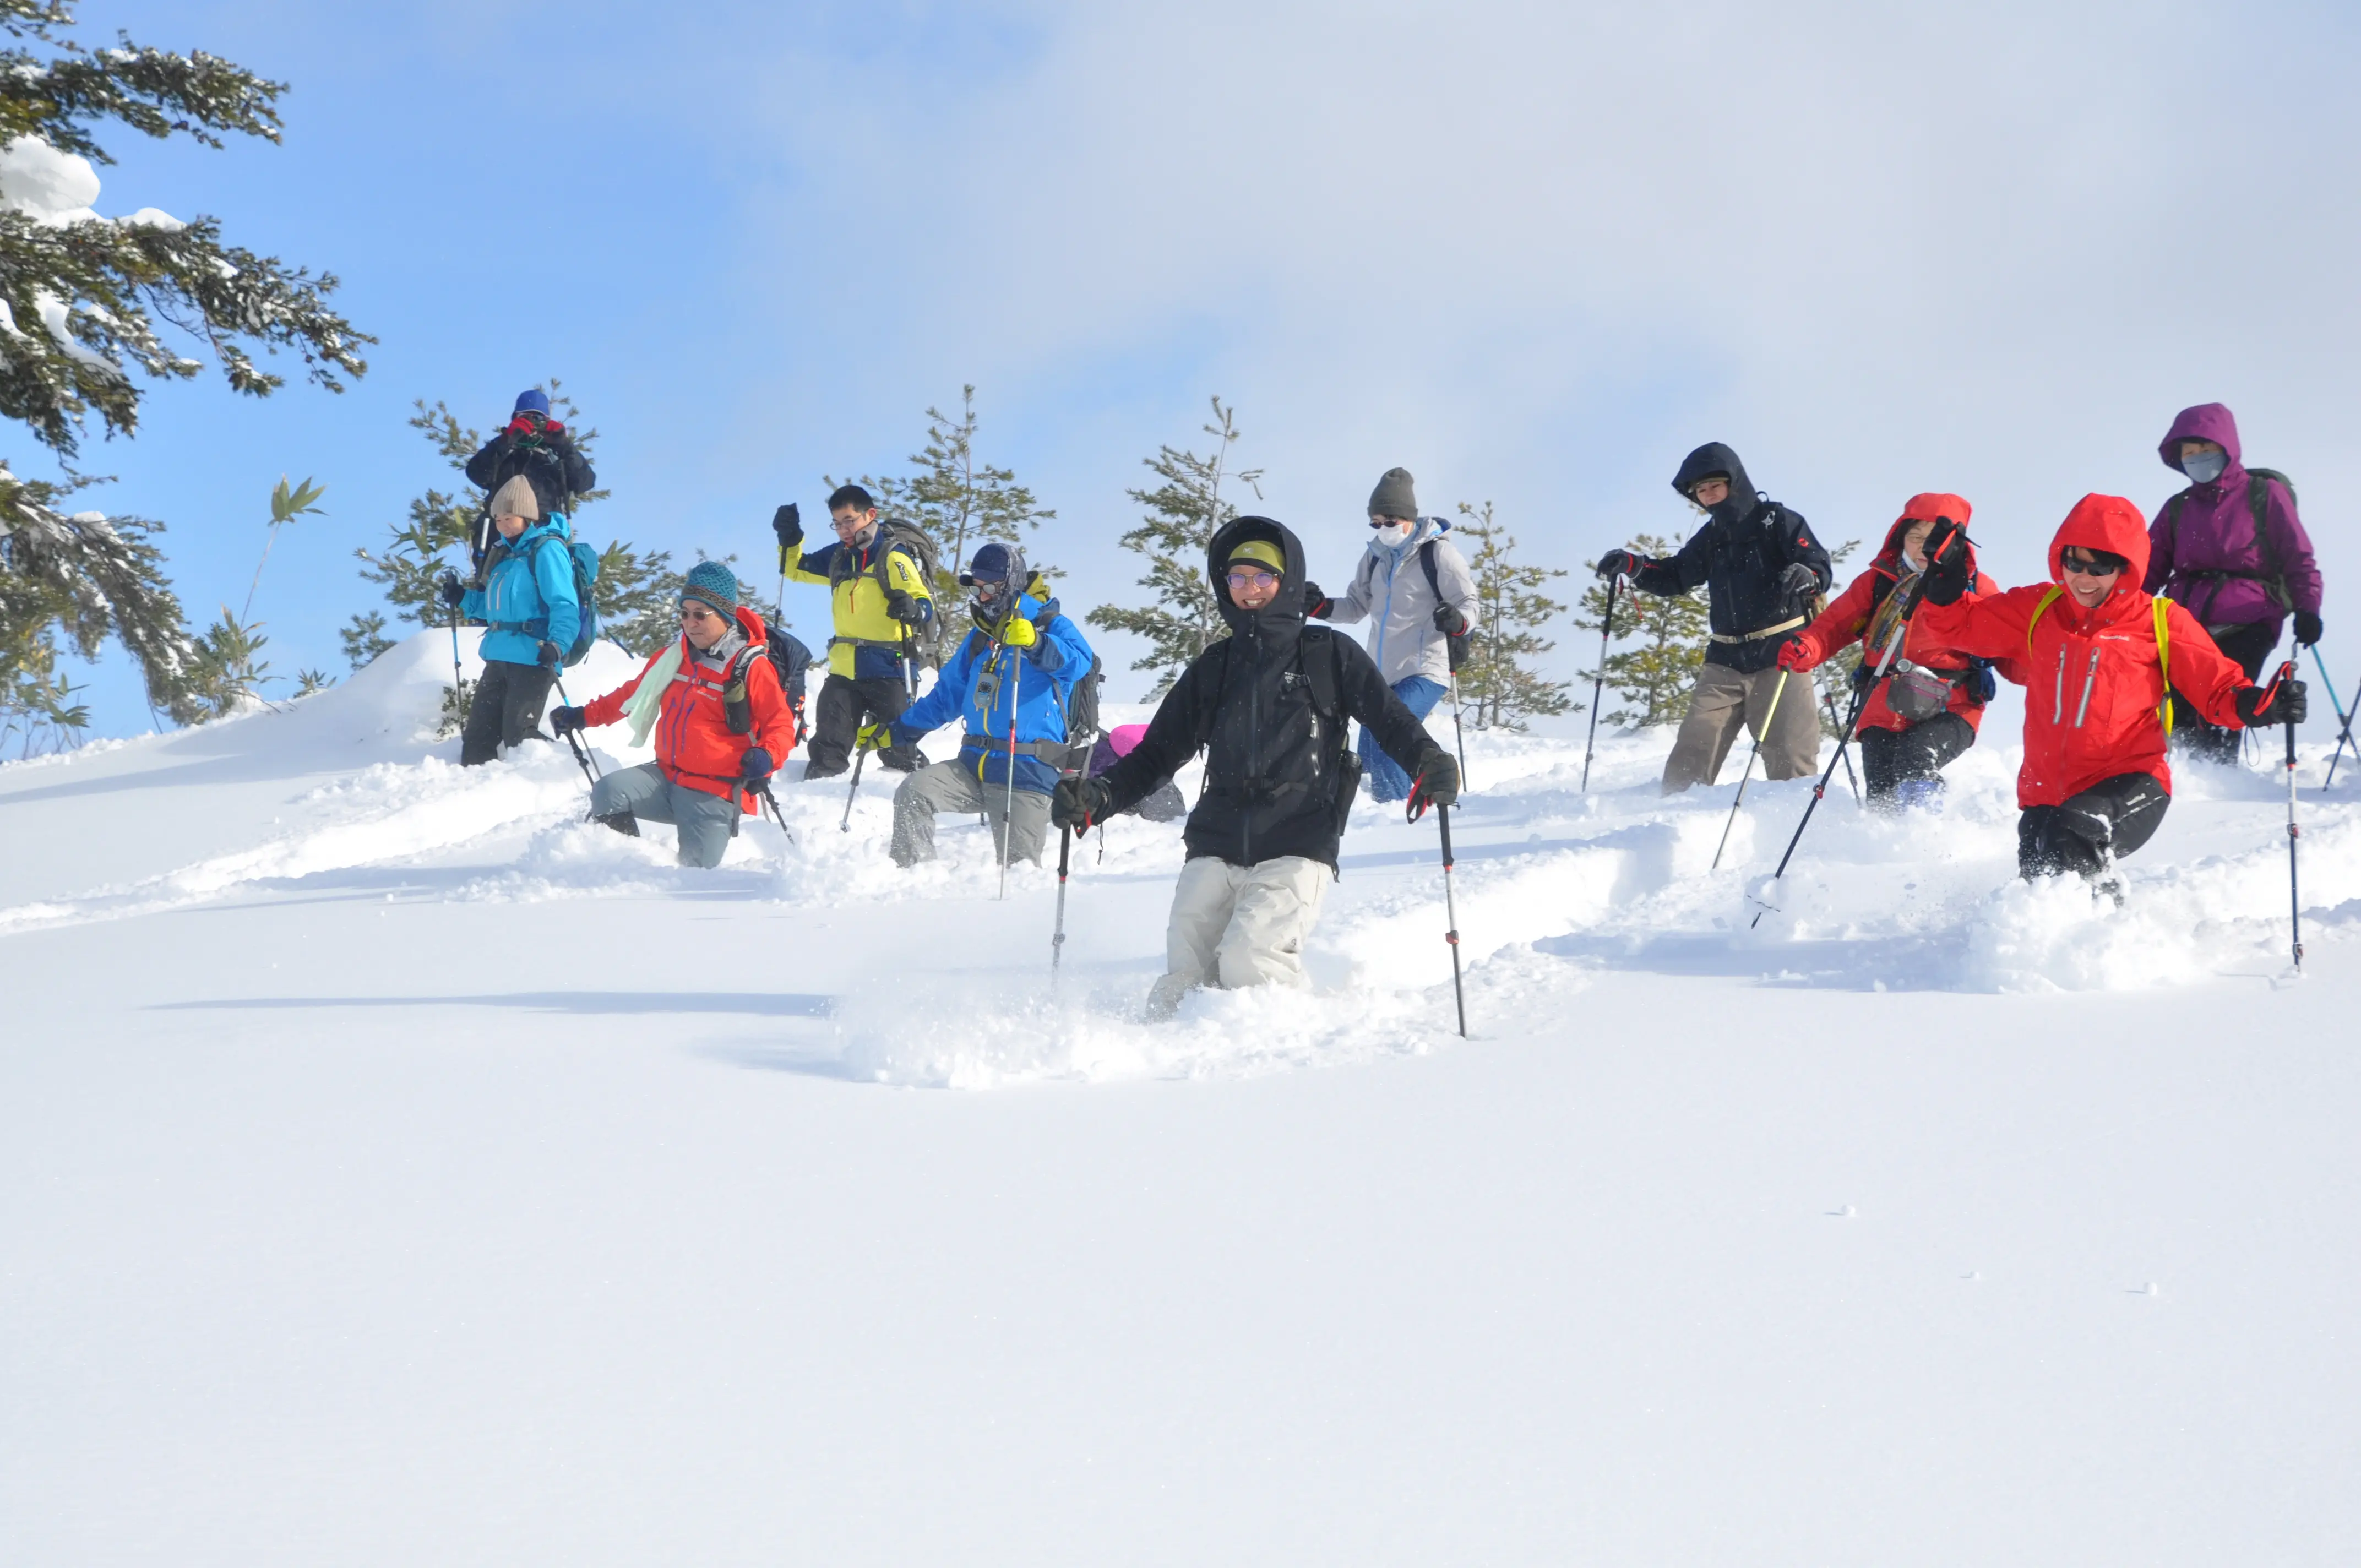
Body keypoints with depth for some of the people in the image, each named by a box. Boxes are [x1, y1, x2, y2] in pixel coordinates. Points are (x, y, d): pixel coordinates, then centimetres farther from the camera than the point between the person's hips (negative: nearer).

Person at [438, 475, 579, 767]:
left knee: (517, 735, -9)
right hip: (499, 656, 9)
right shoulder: (505, 552, 18)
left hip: (532, 657, -9)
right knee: (478, 732, 12)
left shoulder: (546, 550, -10)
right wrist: (461, 599, 13)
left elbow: (564, 605, -20)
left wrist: (558, 644, -34)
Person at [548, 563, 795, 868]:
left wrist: (766, 757, -29)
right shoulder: (672, 658, 8)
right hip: (667, 777, 5)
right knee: (608, 793, -17)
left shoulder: (750, 668, -10)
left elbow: (781, 725, -8)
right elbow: (633, 694, 24)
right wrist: (585, 716, 21)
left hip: (714, 793, -5)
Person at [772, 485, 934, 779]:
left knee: (897, 750, -3)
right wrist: (789, 538, 7)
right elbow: (796, 568, 26)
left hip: (887, 670, -6)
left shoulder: (892, 557, -8)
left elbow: (926, 603, -14)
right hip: (844, 670, 6)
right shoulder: (837, 558, 12)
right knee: (827, 756, 7)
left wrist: (913, 609, -37)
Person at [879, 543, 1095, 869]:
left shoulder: (1051, 626, 2)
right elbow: (946, 698, 30)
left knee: (1017, 867, -11)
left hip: (1027, 773, -6)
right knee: (913, 793, -16)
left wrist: (1035, 643, -40)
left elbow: (1078, 661, -21)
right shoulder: (980, 639, 22)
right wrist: (893, 731, 27)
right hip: (974, 766, 6)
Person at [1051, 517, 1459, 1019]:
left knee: (1250, 960, -23)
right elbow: (1156, 755, 21)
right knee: (1184, 982, -10)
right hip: (1215, 849, 4)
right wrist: (1098, 797, 3)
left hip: (1296, 850, -4)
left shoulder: (1329, 656, 9)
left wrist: (1428, 761, -18)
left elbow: (1390, 719, 5)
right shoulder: (1213, 669, 19)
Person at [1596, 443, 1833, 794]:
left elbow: (1822, 567, -11)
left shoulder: (1777, 522, -4)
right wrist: (1632, 566, -1)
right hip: (1726, 659, 5)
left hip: (1779, 656, -5)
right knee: (1693, 750, -3)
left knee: (1789, 753, -8)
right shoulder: (1712, 537, 14)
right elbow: (1675, 576, 17)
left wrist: (1807, 576, -36)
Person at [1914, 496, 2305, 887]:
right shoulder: (2036, 611, 9)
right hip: (2045, 791, 5)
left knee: (2072, 836, -34)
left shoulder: (2161, 623, 1)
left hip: (2128, 783, -5)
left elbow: (2218, 686, 2)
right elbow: (1960, 626, 13)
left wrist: (2259, 704, -18)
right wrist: (1946, 581, -6)